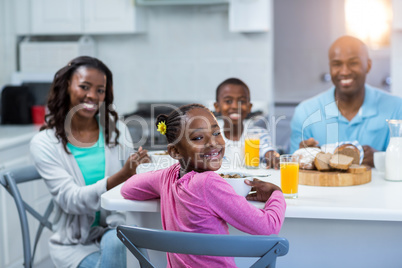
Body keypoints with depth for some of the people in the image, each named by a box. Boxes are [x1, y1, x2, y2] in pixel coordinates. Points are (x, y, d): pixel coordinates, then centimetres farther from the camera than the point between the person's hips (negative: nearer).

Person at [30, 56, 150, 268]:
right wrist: (120, 177, -29)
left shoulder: (117, 131, 6)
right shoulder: (44, 144, -3)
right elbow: (70, 200, -15)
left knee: (114, 242, -31)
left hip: (115, 227, 2)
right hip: (74, 242, -2)